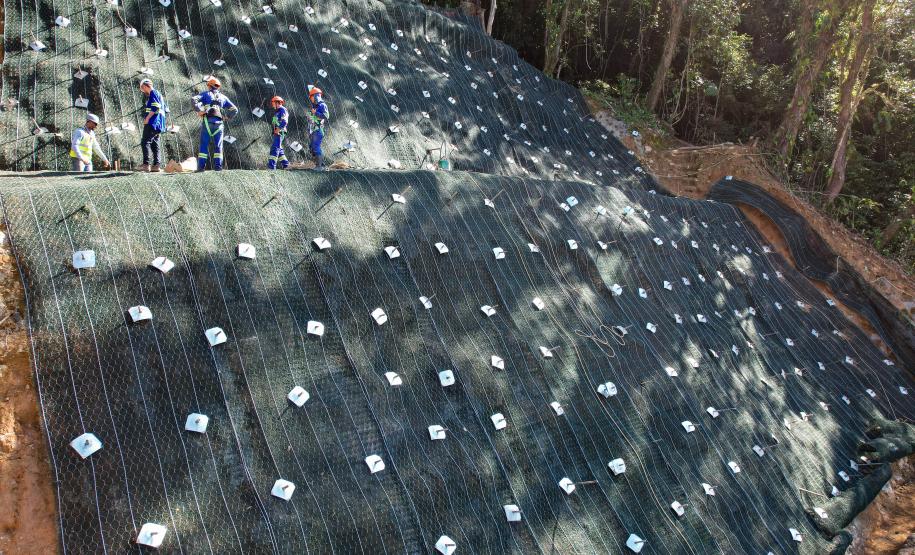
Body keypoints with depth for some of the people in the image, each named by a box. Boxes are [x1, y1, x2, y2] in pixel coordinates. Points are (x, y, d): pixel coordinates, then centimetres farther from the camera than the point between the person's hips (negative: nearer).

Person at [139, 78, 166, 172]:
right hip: (158, 124, 10)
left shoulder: (153, 93, -6)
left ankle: (146, 164, -19)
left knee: (145, 142, -13)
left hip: (152, 123, -10)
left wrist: (147, 118, -15)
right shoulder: (158, 94, 24)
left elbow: (155, 108, -18)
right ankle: (156, 165, 7)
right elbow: (165, 109, 24)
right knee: (154, 144, 10)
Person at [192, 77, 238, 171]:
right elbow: (234, 109, 18)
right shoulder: (223, 97, 19)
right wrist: (227, 117, 16)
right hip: (219, 123, 2)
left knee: (204, 144, 0)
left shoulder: (206, 94, 11)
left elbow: (195, 100, -6)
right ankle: (218, 165, 3)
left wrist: (200, 111, -4)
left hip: (208, 121, -2)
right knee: (218, 145, 8)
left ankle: (201, 166, -5)